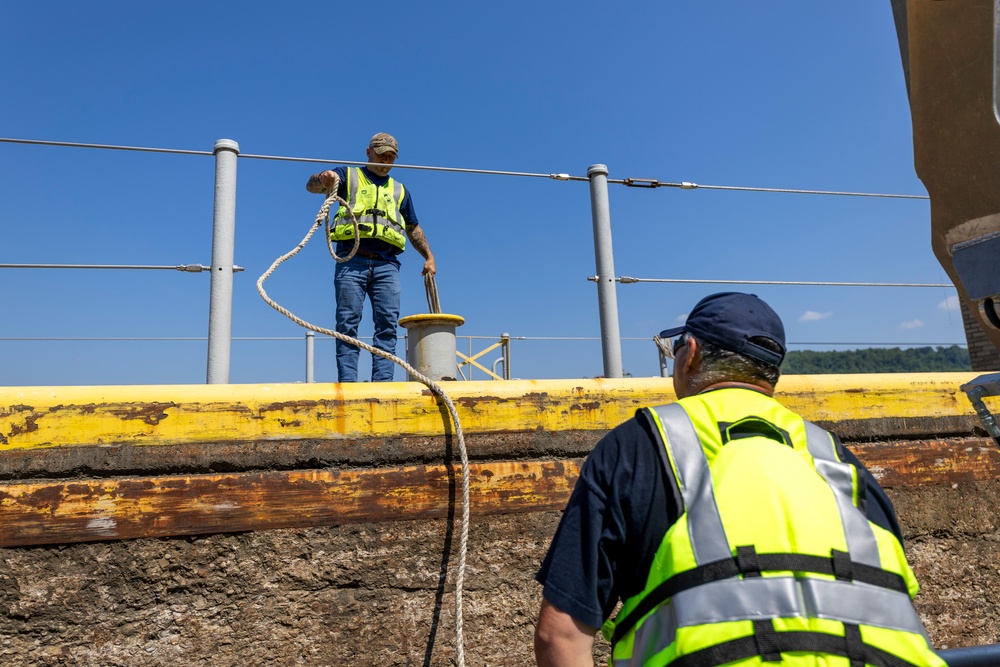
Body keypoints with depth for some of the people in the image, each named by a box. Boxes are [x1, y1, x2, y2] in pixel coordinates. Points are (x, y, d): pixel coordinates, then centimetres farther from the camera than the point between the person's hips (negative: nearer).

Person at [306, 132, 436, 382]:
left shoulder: (400, 190, 26)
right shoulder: (348, 176, 17)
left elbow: (414, 229, 32)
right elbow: (311, 186, 2)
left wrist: (429, 256, 21)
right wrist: (323, 178, -23)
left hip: (386, 264, 3)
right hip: (352, 260, -2)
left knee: (388, 325, -7)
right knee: (348, 324, -8)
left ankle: (383, 384, -8)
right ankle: (347, 383, -9)